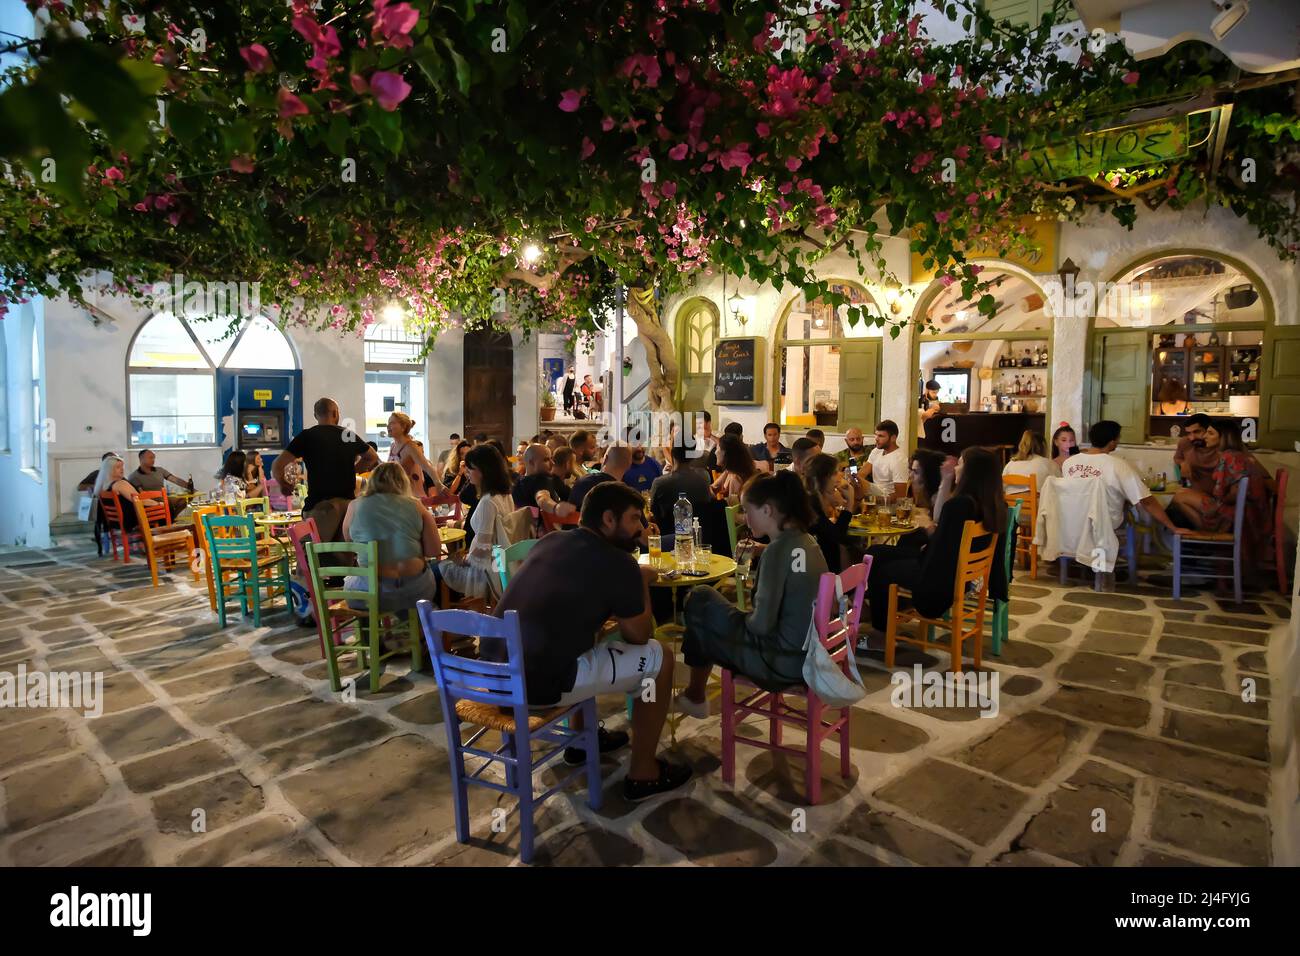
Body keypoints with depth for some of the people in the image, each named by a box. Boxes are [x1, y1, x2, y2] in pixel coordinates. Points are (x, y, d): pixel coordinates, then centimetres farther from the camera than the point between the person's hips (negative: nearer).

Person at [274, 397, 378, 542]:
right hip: (348, 502, 4)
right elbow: (372, 457, 26)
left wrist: (284, 485, 12)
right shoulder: (350, 436, 9)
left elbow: (277, 466, -6)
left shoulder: (307, 436, -1)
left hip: (320, 503, -4)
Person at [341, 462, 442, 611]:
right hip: (414, 591, 0)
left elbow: (348, 541, 16)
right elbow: (434, 550, -4)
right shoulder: (415, 506, -2)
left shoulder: (355, 506, 0)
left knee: (349, 581, 33)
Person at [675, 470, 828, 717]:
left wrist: (742, 619, -2)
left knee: (699, 604, 7)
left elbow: (762, 624, -21)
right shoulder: (807, 541, 4)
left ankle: (695, 697, 25)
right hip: (810, 653, 8)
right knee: (704, 599, 18)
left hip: (784, 662, -8)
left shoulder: (778, 549, -21)